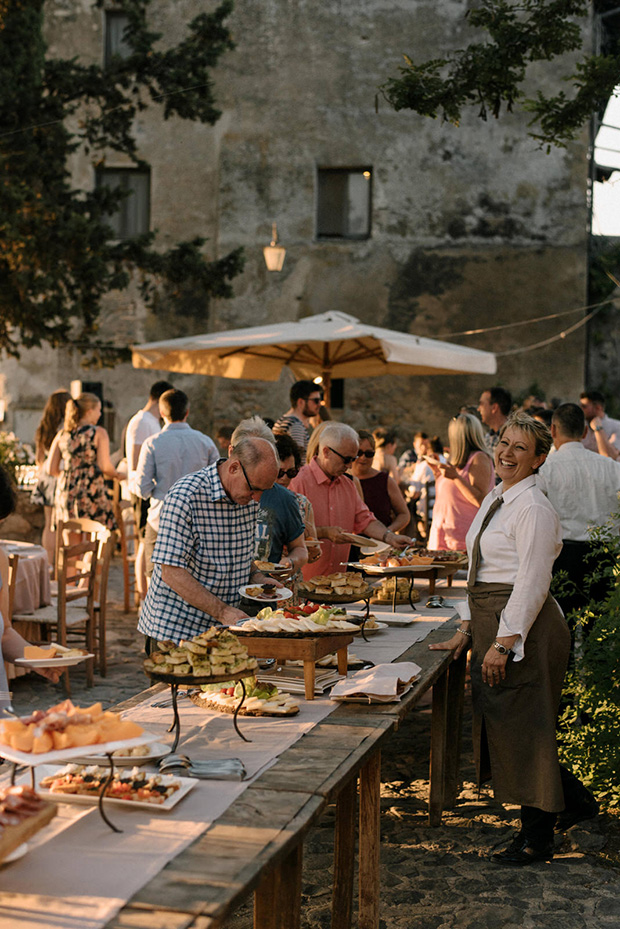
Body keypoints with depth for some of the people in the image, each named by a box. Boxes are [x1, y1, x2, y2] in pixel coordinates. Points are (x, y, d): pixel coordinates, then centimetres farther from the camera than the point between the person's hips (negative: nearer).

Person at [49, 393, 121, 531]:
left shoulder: (62, 435, 11)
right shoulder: (98, 433, -2)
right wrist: (116, 475, 9)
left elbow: (52, 469, 9)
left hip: (66, 492, 5)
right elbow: (104, 466, -11)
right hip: (92, 492, -5)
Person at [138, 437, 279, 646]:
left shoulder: (250, 497, 2)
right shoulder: (185, 496, -21)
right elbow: (172, 573, -24)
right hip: (174, 627, -6)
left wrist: (256, 578, -2)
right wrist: (222, 611, -28)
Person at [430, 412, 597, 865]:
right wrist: (466, 628, 15)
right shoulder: (495, 499, 15)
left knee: (522, 729, -2)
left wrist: (504, 643, -20)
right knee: (502, 727, 15)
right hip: (493, 623, 10)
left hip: (524, 628, -10)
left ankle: (537, 839, 12)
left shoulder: (533, 508, -15)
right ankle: (578, 801, 31)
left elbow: (533, 582, -19)